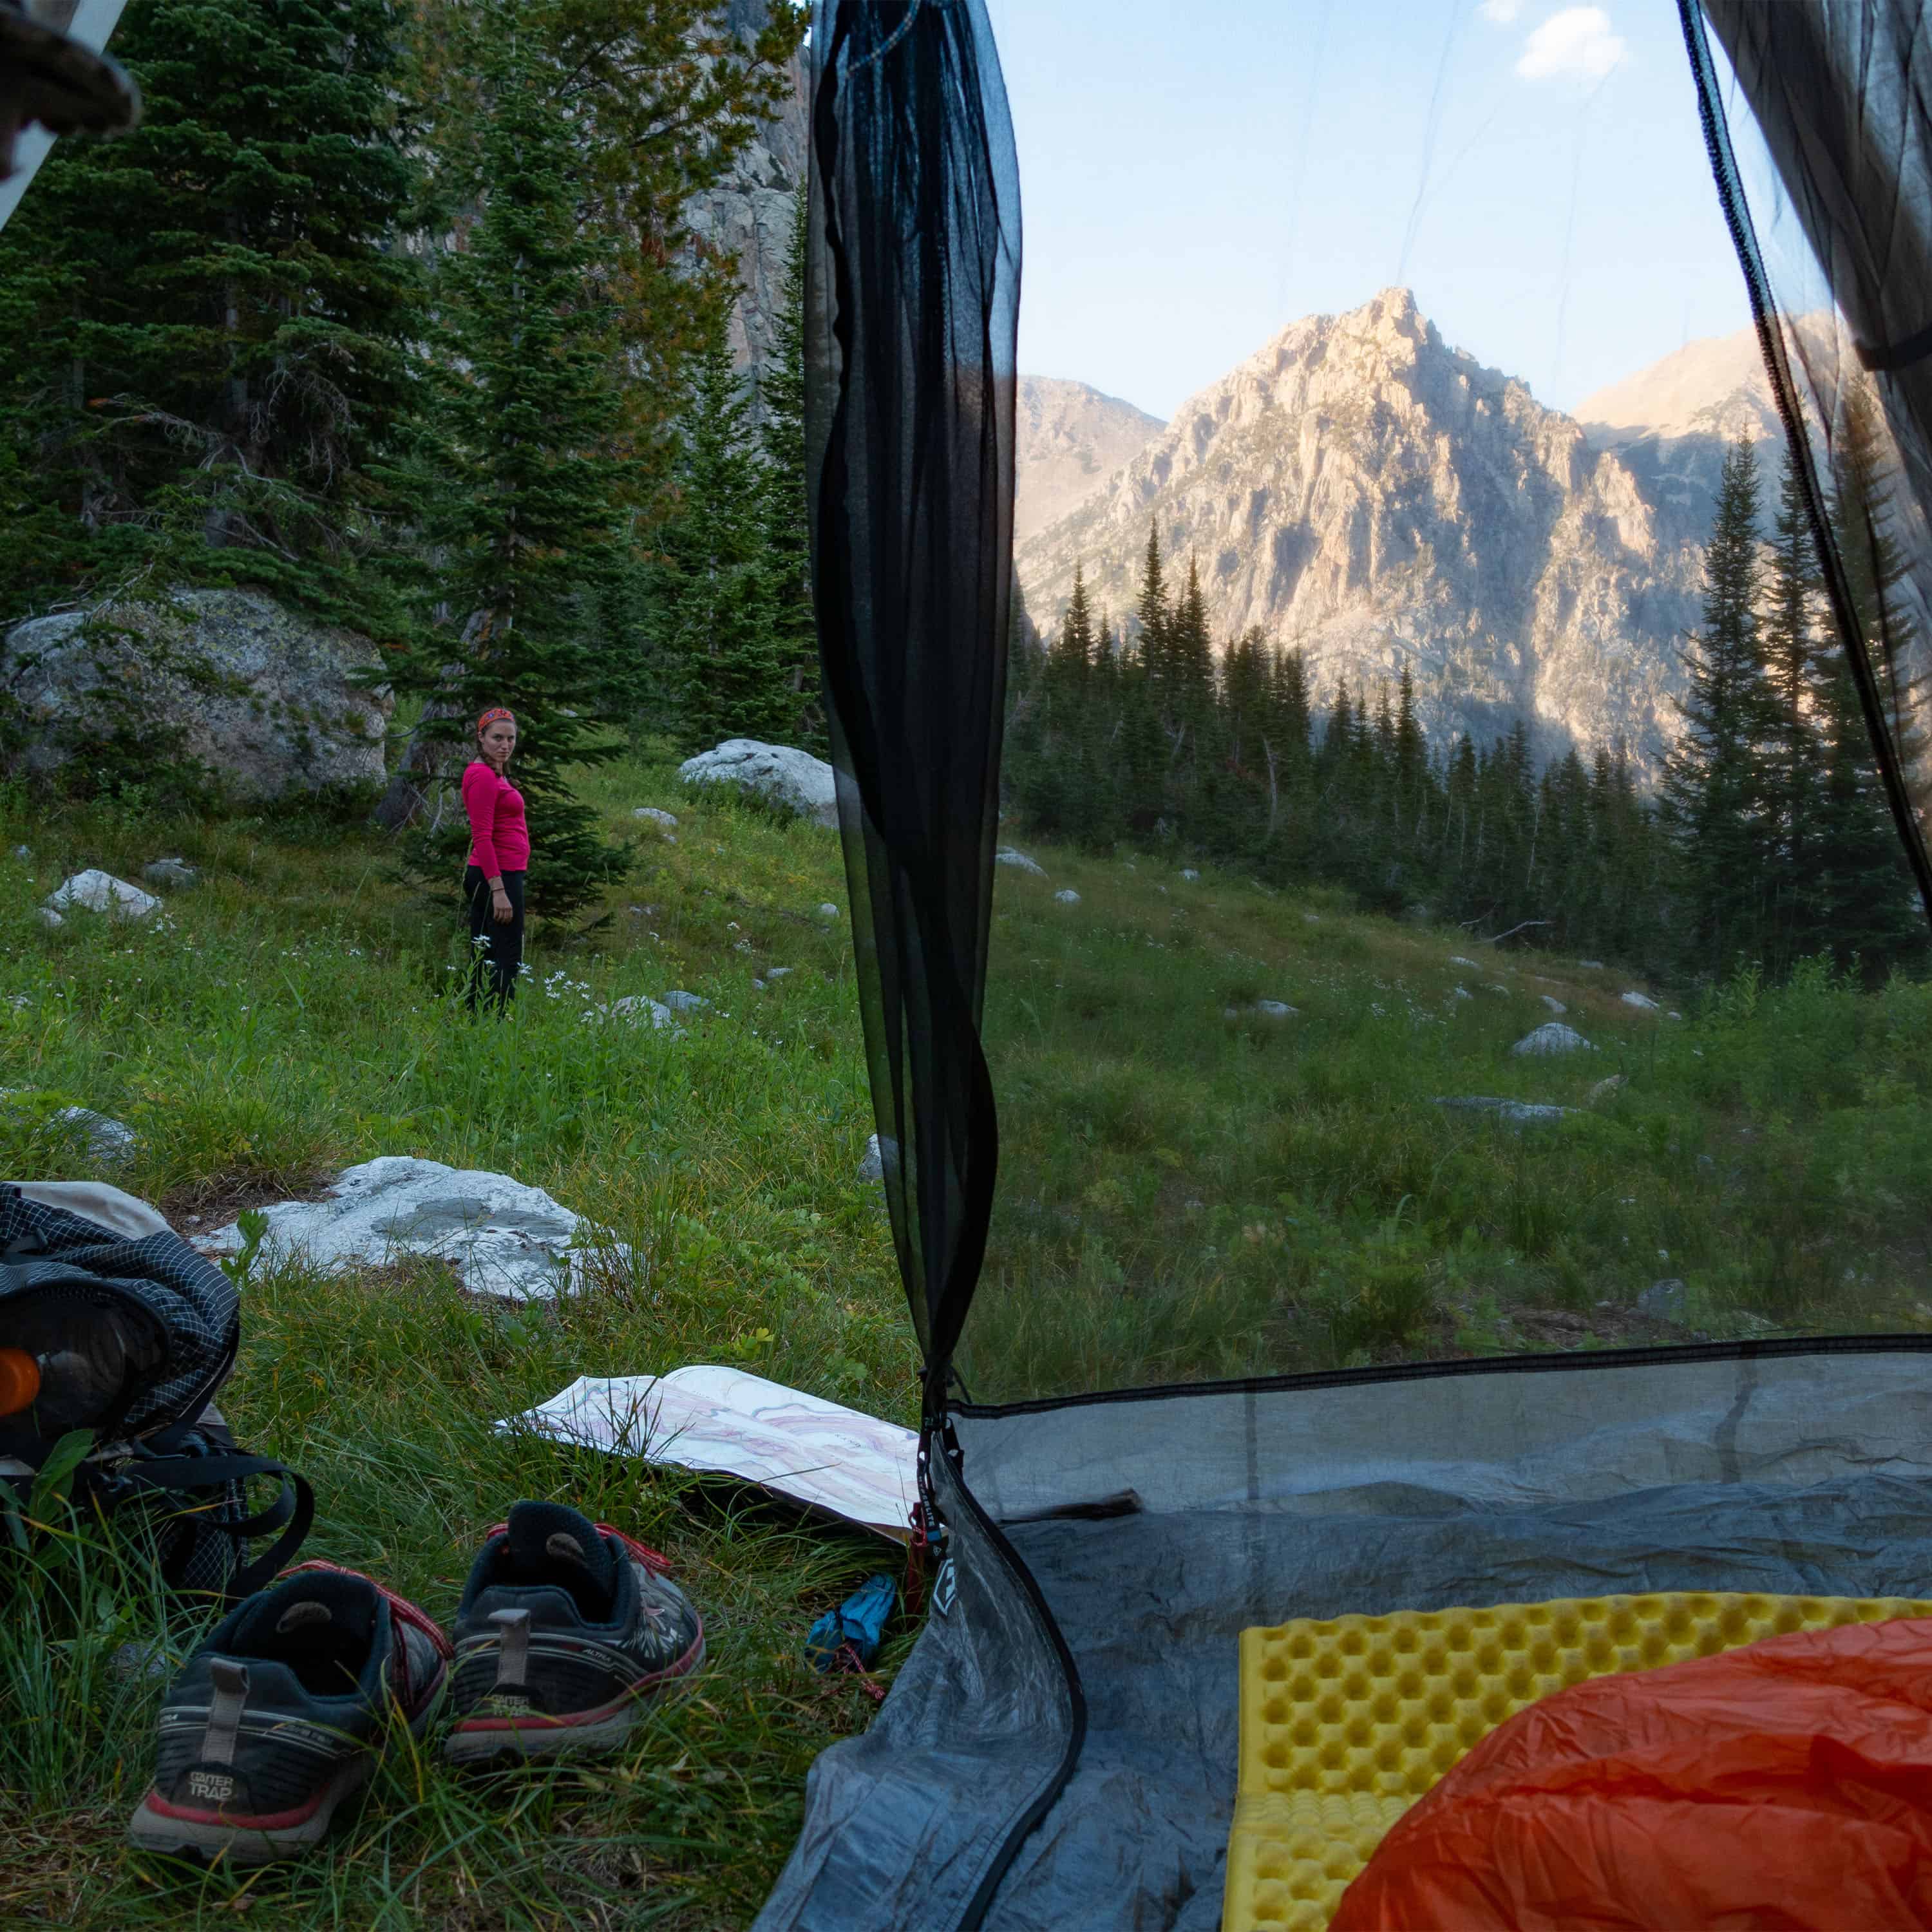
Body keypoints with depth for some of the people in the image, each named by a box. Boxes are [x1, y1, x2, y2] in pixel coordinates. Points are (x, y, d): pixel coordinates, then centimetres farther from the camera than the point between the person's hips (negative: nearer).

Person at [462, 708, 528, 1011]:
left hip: (496, 877, 10)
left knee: (486, 961, 12)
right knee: (507, 962, -8)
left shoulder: (493, 774, 15)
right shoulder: (483, 776, -14)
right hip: (498, 877, -10)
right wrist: (499, 890, -24)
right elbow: (482, 838, -20)